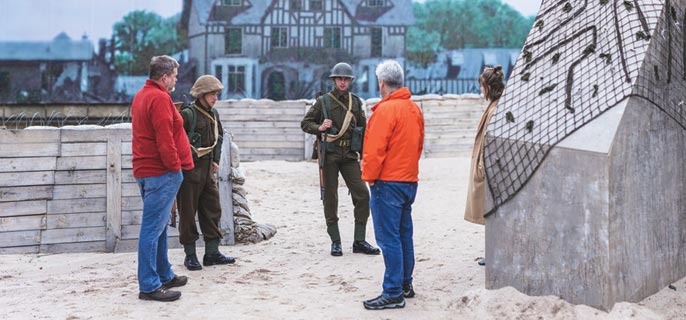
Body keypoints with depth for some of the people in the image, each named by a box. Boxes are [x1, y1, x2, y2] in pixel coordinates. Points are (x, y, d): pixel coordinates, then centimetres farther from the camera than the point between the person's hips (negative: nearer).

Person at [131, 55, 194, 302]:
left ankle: (164, 275, 26)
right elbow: (165, 139, -20)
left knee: (158, 226, 17)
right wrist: (175, 166, -13)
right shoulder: (160, 98, -15)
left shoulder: (141, 96, 18)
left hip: (145, 170, 10)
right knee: (153, 228, -8)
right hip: (161, 172, -10)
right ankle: (149, 286, -6)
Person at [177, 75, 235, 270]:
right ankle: (190, 255, 9)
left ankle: (212, 252, 16)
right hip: (189, 170, -7)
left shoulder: (213, 115, 10)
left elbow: (219, 138, 24)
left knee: (212, 210, 9)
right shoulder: (187, 114, -13)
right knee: (188, 212, 1)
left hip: (208, 171, 8)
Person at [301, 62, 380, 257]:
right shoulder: (323, 101, 2)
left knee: (362, 195, -4)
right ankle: (335, 242, 11)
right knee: (330, 198, 2)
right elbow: (305, 123, 6)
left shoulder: (356, 102, 11)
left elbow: (363, 130, 15)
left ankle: (359, 241, 5)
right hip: (330, 155, -2)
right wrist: (319, 128, -14)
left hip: (349, 155, 3)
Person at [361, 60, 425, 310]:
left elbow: (375, 149, -18)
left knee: (388, 238, -6)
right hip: (409, 180, 9)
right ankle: (406, 284, 24)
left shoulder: (386, 109, -16)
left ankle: (393, 293, -4)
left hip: (388, 182, -9)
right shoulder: (414, 109, 11)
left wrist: (369, 176, -8)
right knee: (404, 235, 16)